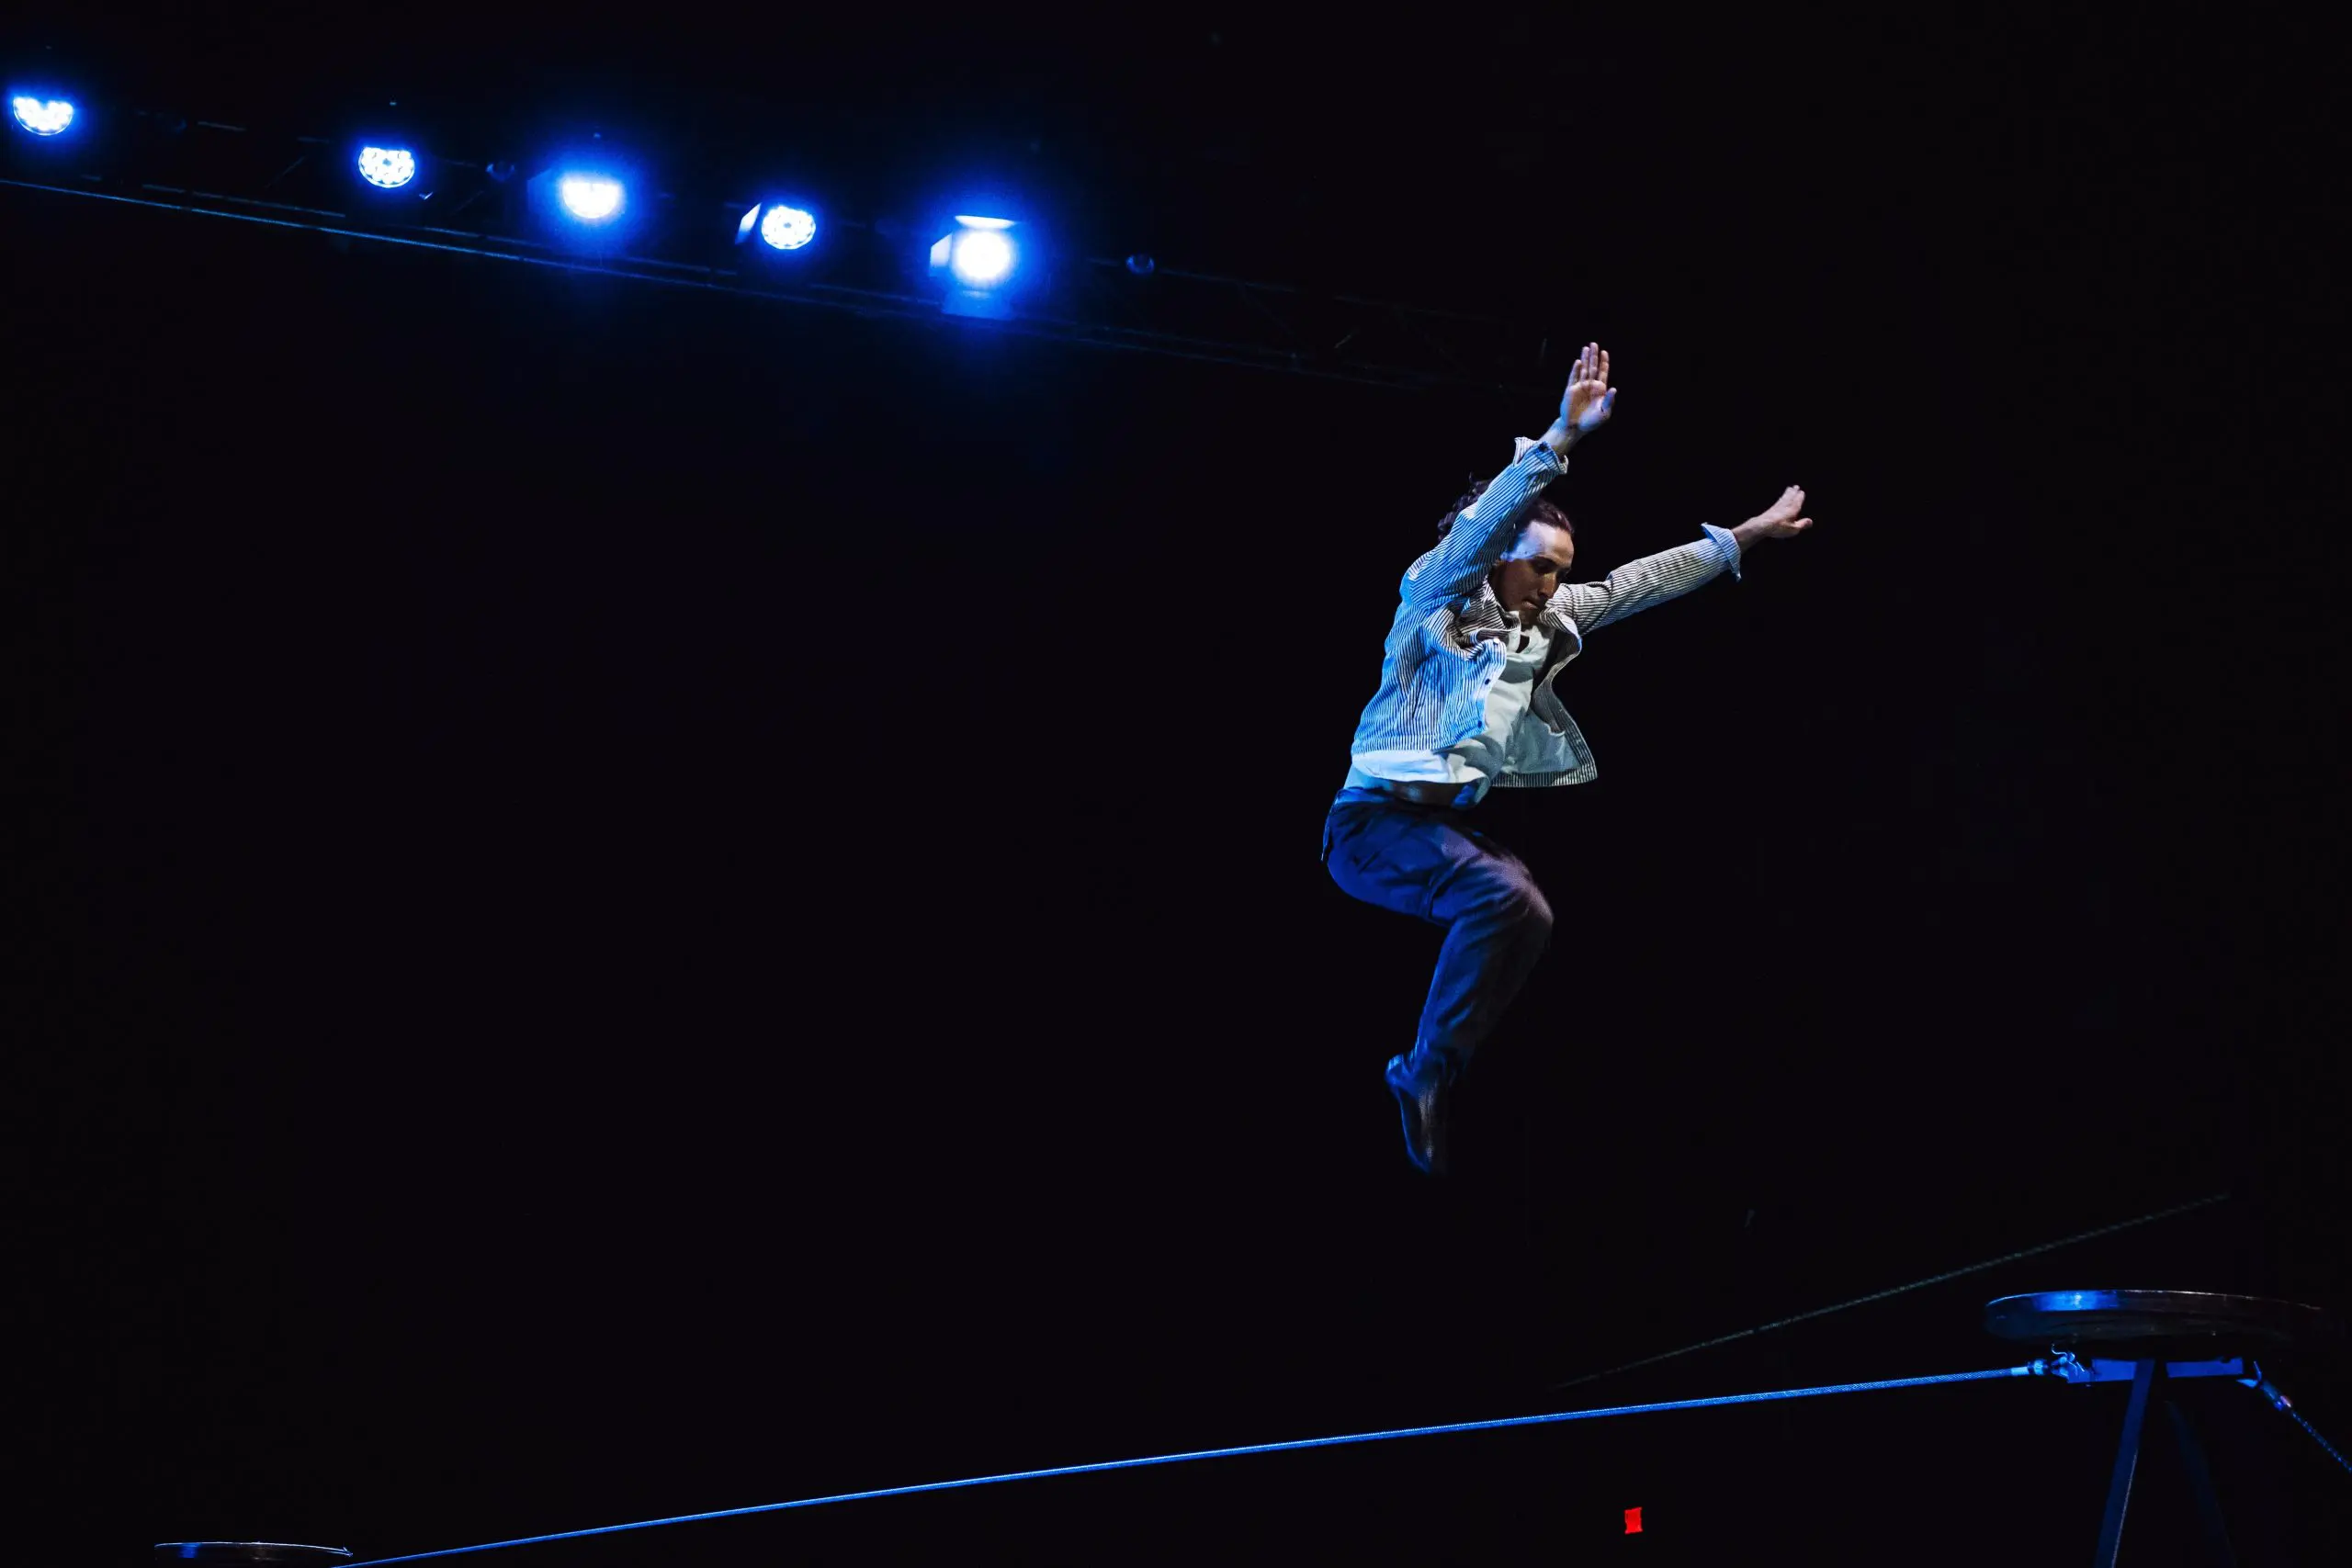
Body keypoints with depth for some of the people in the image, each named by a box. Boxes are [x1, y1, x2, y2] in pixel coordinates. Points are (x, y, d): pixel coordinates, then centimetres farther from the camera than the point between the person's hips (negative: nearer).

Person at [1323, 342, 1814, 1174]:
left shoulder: (1544, 622, 13)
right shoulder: (1435, 599, -6)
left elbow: (1636, 584, 18)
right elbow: (1484, 522, -22)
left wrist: (1742, 537, 20)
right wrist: (1561, 436, -31)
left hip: (1453, 822, 9)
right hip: (1378, 819, -9)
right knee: (1509, 901, -30)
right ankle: (1428, 1075, -18)